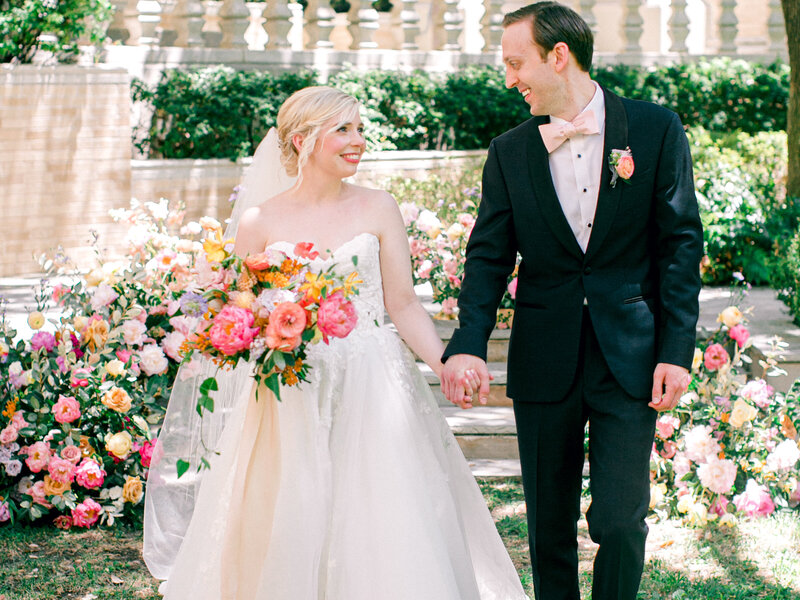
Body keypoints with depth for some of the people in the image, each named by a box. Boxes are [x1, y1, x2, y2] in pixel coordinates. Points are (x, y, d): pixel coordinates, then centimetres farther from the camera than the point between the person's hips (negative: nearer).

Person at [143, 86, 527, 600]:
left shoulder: (378, 210, 4)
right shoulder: (261, 223, 2)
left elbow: (404, 305, 3)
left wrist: (446, 363, -12)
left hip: (371, 395, 0)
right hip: (291, 399, 0)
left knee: (382, 532, -4)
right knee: (288, 533, 0)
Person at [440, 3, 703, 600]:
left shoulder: (656, 129, -2)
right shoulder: (509, 153, 4)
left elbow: (681, 243, -1)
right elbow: (489, 256, 1)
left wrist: (676, 350, -7)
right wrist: (468, 344, -16)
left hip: (629, 359, -2)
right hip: (544, 364, 3)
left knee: (620, 522, -5)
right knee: (549, 525, 10)